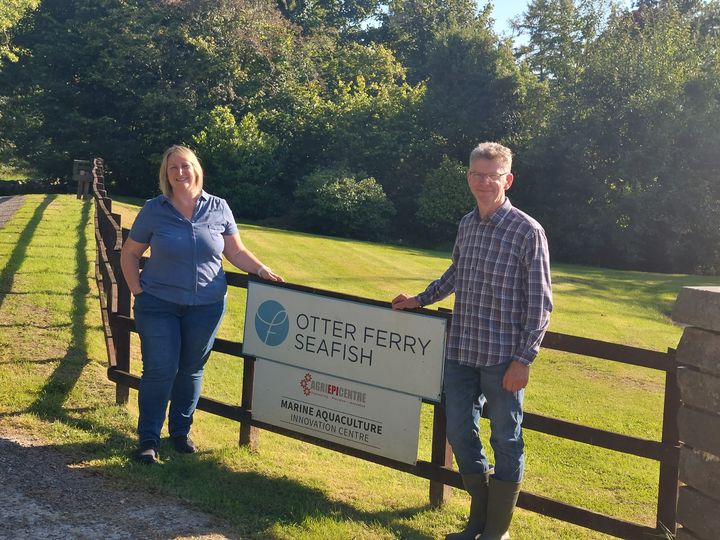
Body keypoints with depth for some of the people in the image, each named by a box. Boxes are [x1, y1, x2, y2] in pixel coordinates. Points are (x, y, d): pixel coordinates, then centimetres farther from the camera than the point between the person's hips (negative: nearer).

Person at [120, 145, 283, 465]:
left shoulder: (218, 208, 0)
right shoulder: (154, 210, -2)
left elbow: (236, 252, 7)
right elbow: (129, 254, 6)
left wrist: (262, 271, -8)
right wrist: (138, 291, -3)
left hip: (206, 306, 2)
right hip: (160, 305, -1)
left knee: (191, 370, 12)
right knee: (159, 370, -2)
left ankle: (181, 431, 29)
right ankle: (148, 439, 10)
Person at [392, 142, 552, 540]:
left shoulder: (528, 231, -11)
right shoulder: (467, 225, 7)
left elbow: (540, 303, -11)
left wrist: (524, 359, -14)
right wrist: (420, 300, 23)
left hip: (502, 358, -6)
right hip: (460, 352, 6)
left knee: (505, 441, 6)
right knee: (460, 434, 12)